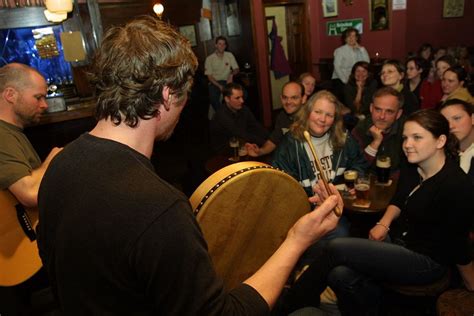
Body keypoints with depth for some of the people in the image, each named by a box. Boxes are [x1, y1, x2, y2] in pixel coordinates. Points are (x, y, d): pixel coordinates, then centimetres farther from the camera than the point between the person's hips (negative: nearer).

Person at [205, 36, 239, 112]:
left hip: (227, 81, 2)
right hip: (215, 82, -2)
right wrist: (219, 86, -17)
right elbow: (209, 76, -2)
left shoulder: (230, 55, 6)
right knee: (213, 97, -33)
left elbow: (236, 69, 6)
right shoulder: (209, 59, 0)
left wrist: (231, 74, -19)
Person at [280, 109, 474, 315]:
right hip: (399, 243, 7)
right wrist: (384, 223, 0)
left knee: (335, 248, -20)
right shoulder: (412, 169, 1)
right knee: (340, 275, -20)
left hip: (428, 261, -6)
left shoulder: (456, 185, -23)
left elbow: (458, 244, -13)